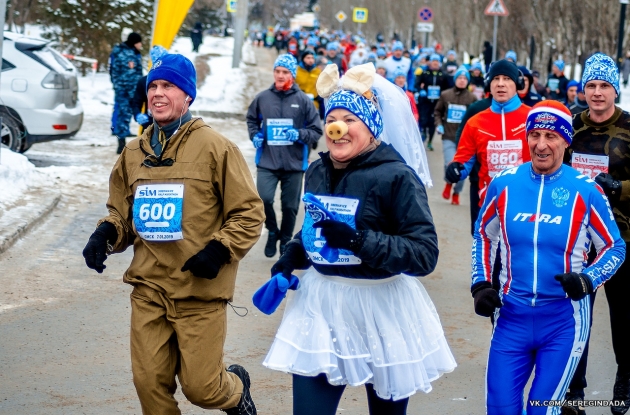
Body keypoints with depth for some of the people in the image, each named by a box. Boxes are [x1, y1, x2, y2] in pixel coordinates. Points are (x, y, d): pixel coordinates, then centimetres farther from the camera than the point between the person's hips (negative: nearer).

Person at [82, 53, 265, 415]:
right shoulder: (134, 153, 10)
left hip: (200, 290, -4)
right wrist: (105, 235, -1)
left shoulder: (215, 148, -5)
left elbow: (249, 213, -5)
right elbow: (121, 212, 20)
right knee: (150, 384, 4)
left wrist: (220, 250, -18)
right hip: (148, 289, 5)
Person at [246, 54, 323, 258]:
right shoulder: (262, 98, -1)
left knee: (290, 206, 9)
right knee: (263, 199, -14)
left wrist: (299, 135, -17)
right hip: (267, 162, 0)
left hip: (294, 163, 0)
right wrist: (255, 135, 0)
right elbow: (252, 119, 18)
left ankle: (286, 241, 31)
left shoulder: (303, 100, -5)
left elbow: (316, 130, 0)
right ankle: (272, 231, 15)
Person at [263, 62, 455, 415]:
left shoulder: (396, 177, -15)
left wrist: (359, 240, -29)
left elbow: (425, 254, -21)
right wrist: (291, 257, 4)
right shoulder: (318, 172, 5)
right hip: (321, 304, 5)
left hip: (381, 306, -5)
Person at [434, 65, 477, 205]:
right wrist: (439, 124, -2)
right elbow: (437, 112, 13)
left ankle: (456, 193, 24)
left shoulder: (472, 98, -1)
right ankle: (449, 183, 18)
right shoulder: (445, 95, 3)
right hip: (448, 137, 0)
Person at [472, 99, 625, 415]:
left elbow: (615, 247, 3)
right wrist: (481, 285, 6)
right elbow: (483, 236, 16)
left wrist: (588, 280, -14)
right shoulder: (503, 184, 0)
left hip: (563, 320, -2)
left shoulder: (585, 191, -7)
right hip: (511, 315, 2)